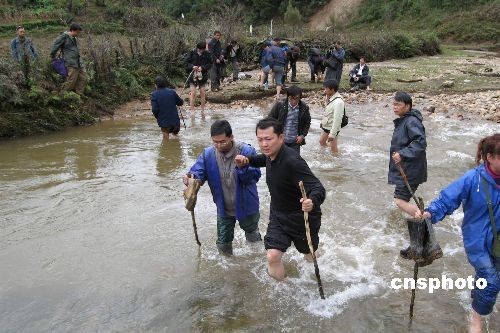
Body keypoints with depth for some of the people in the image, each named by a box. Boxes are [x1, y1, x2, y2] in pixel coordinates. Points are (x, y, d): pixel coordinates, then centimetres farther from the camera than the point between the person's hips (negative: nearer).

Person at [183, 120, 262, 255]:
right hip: (224, 208, 2)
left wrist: (242, 167, -45)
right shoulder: (208, 154, -13)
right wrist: (190, 178, -39)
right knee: (223, 243, 18)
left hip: (246, 206, -2)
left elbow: (256, 176, -25)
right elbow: (197, 172, -15)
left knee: (252, 235, 26)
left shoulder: (246, 151, -23)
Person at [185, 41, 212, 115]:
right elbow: (187, 62, 0)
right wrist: (192, 66, -19)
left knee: (203, 93, 6)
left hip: (203, 75, 2)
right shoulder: (192, 53, -3)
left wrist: (202, 67, -15)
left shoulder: (207, 54, 0)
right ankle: (192, 110, -2)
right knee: (193, 93, -7)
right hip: (193, 75, -1)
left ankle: (203, 110, 18)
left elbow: (210, 64, 1)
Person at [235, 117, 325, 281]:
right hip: (278, 215, 6)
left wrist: (312, 201, -63)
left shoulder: (292, 161, -34)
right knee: (272, 256, -10)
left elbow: (318, 188, -39)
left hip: (302, 218, -5)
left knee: (310, 255, 21)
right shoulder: (272, 154, -9)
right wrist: (247, 161, -4)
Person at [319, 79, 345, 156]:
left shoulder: (338, 102, -31)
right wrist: (322, 121, 22)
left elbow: (337, 119, -30)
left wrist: (332, 134, -28)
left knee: (333, 149, 5)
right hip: (326, 126, 9)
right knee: (322, 142, 26)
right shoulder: (329, 97, -4)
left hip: (333, 128, -9)